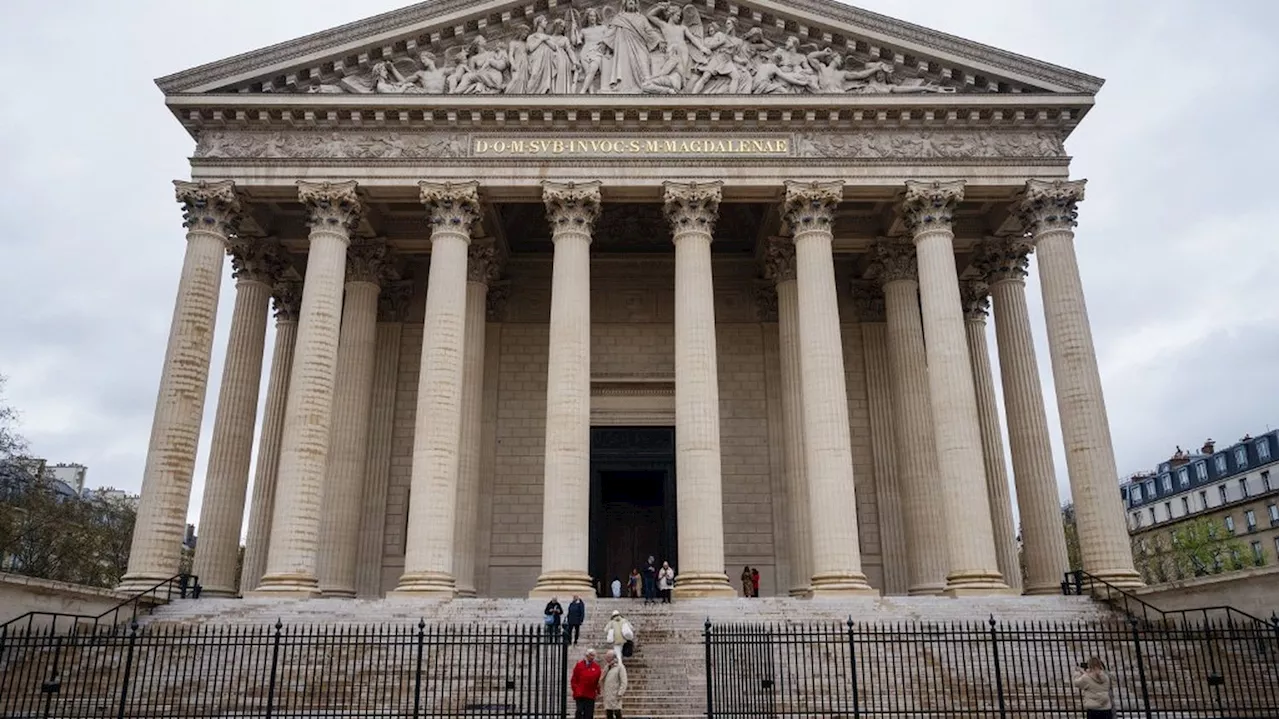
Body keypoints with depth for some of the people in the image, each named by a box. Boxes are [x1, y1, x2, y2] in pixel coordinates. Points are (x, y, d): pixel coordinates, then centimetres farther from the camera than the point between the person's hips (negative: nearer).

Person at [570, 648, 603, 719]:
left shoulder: (597, 667, 5)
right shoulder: (579, 665, 2)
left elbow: (599, 680, 5)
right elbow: (573, 679, 3)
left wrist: (598, 691, -5)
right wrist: (575, 689, -7)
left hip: (591, 695, 2)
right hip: (580, 694, -2)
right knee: (579, 712, -4)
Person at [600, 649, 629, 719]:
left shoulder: (620, 667, 1)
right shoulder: (607, 668, 19)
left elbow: (623, 682, -7)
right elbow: (601, 680, 17)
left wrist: (620, 693, -15)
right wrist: (602, 694, 8)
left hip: (615, 695, -6)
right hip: (607, 696, 6)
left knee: (617, 713, -9)